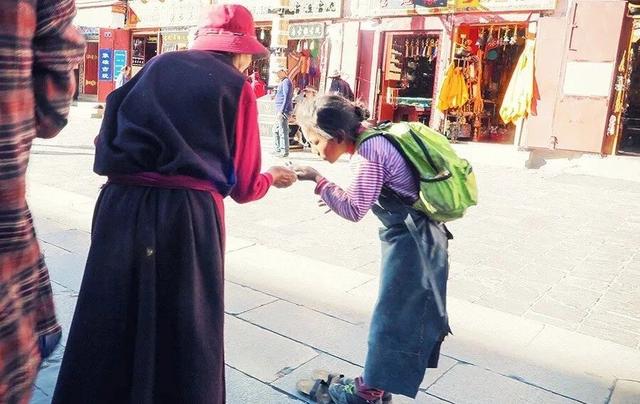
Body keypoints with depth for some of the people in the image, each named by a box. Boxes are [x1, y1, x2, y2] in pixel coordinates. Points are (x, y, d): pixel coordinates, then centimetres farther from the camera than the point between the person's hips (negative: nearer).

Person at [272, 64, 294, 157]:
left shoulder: (286, 82, -13)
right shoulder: (283, 82, 19)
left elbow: (287, 98, -20)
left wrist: (281, 111, -23)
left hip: (284, 111, -11)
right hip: (280, 111, 11)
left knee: (283, 131, -7)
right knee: (276, 130, 16)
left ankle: (284, 151, -2)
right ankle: (277, 149, 23)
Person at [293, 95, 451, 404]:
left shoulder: (369, 151, -20)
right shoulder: (373, 141, 8)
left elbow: (354, 210, -22)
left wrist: (318, 180, -15)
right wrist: (339, 198, 4)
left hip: (411, 241, -10)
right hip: (416, 237, 10)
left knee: (390, 315, 4)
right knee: (408, 312, 18)